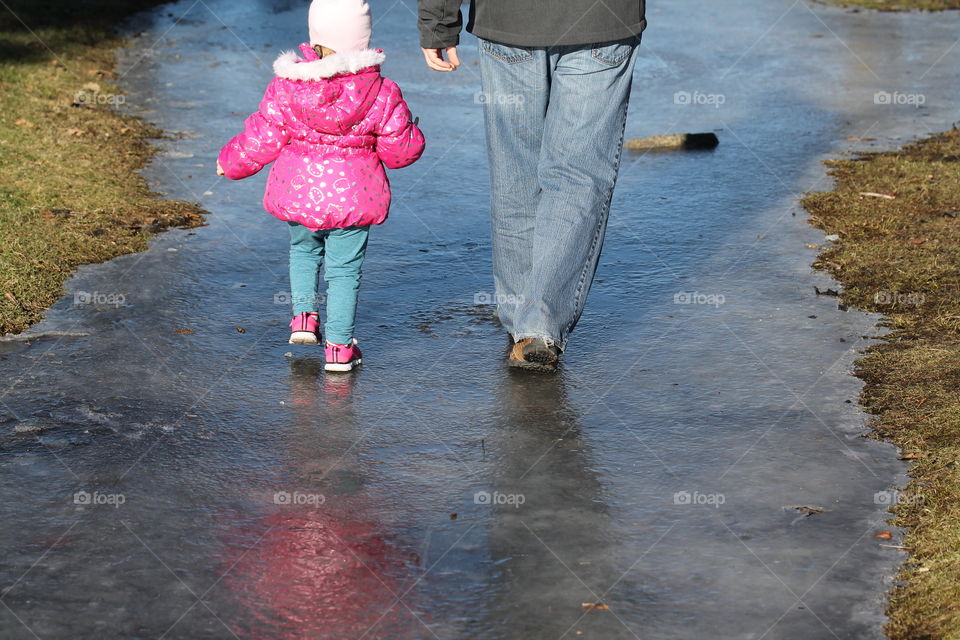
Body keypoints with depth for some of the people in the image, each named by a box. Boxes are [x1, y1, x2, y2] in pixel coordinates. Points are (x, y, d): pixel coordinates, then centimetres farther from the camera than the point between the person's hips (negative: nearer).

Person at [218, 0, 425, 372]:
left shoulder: (286, 88, -11)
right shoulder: (381, 94, -11)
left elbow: (261, 142, -4)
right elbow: (402, 148, -4)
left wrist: (230, 163, 15)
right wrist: (411, 135, 20)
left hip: (297, 194, 1)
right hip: (352, 198, -1)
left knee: (303, 251, 29)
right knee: (344, 270, 11)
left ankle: (304, 316, 20)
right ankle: (339, 347, 14)